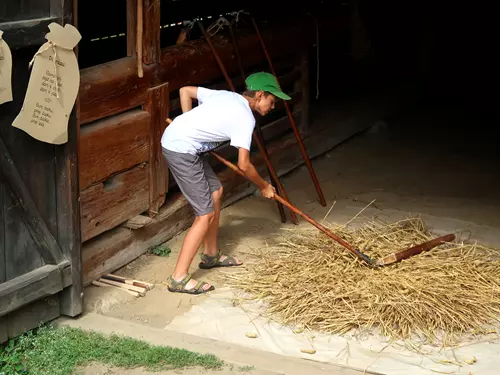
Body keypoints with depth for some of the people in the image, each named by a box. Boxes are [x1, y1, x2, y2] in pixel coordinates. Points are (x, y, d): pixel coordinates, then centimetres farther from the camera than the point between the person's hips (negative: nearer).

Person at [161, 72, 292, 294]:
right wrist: (264, 187, 5)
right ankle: (179, 278, -5)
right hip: (181, 150, -10)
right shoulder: (245, 117, -11)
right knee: (206, 215, -7)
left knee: (215, 191, 22)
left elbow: (185, 91, 19)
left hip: (176, 137, 10)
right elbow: (244, 165, -12)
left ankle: (211, 255, 36)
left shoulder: (227, 96, 13)